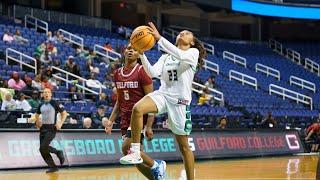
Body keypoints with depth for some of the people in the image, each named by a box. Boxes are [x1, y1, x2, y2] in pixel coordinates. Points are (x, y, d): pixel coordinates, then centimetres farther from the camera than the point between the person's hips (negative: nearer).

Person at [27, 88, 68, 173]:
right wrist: (32, 119, 3)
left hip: (51, 128, -6)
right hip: (43, 128, 7)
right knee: (43, 150, 2)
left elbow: (64, 113, 0)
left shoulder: (55, 103, -5)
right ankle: (53, 167, 12)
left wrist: (60, 123, -11)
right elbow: (36, 116, 24)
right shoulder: (41, 105, 11)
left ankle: (58, 152, 6)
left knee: (44, 147, -19)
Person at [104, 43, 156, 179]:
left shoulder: (142, 71, -9)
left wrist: (149, 126, -19)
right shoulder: (118, 73, 11)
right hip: (125, 120, 7)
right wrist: (111, 121, 8)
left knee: (127, 149, -21)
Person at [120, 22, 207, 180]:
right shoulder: (165, 57, 20)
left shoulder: (193, 52, 5)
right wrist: (142, 54, -9)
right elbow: (153, 73, 3)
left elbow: (181, 56, -19)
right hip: (163, 94, 3)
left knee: (184, 146, 2)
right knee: (137, 108, -29)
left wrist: (159, 38, -23)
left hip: (180, 100, -3)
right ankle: (136, 153, -26)